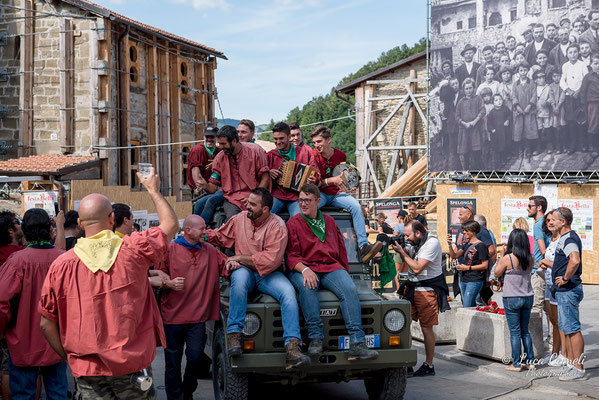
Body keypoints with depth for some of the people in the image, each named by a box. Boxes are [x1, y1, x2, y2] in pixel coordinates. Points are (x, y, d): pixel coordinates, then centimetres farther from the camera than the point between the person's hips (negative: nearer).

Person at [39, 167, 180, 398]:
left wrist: (68, 357, 14)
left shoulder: (61, 266, -4)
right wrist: (153, 190, 26)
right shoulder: (133, 250, -7)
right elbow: (171, 225, 12)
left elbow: (46, 322, 2)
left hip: (87, 370, 1)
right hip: (132, 363, -1)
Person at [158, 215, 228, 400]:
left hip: (198, 315, 2)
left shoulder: (209, 251, 11)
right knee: (173, 362, 5)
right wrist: (169, 283, -16)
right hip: (173, 314, -2)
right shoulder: (170, 249, 0)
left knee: (195, 358, -2)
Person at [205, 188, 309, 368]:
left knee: (288, 291, -30)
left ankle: (292, 347, -37)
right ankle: (233, 334, -34)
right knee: (239, 277, -36)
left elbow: (270, 260, -18)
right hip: (245, 271, 1)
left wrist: (239, 257, -15)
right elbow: (220, 236, 22)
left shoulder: (277, 226, -10)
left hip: (268, 273, -1)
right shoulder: (239, 219, 4)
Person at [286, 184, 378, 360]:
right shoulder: (293, 223, 8)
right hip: (303, 269, -3)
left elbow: (341, 250, 24)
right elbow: (291, 256, -2)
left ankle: (357, 345, -37)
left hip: (331, 268, 3)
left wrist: (345, 273, 12)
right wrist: (305, 270, -21)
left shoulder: (329, 221, 21)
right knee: (307, 286, -39)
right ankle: (316, 338, -37)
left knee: (350, 289, -28)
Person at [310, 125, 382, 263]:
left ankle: (363, 248, -35)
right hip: (319, 194, -3)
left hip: (336, 194, 3)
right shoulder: (313, 155, -5)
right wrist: (331, 181, -22)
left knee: (356, 206, -26)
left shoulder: (340, 155, 5)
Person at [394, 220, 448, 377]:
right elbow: (410, 260, 19)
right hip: (412, 287, 8)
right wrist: (401, 249, 2)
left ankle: (429, 366, 9)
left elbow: (417, 268, -22)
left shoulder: (432, 243, -17)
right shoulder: (417, 242, 11)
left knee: (426, 328, -2)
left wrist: (402, 251, -14)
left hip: (427, 290, -8)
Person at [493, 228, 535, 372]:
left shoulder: (507, 258, -15)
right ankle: (530, 361, 18)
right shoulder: (530, 259, -1)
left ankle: (516, 364, 3)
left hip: (512, 299, -5)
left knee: (515, 332, 1)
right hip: (528, 297, 5)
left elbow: (497, 274, -3)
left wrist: (501, 257, 6)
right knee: (525, 331, 16)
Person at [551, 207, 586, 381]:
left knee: (572, 329, -8)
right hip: (565, 291, 11)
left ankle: (579, 369, -5)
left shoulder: (568, 239, -19)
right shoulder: (568, 237, 15)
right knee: (566, 328, 16)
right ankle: (571, 364, 23)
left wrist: (565, 278, -24)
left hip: (568, 291, -11)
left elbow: (575, 261, -36)